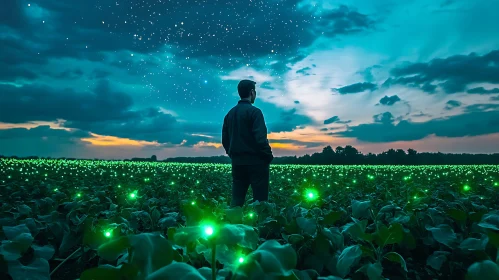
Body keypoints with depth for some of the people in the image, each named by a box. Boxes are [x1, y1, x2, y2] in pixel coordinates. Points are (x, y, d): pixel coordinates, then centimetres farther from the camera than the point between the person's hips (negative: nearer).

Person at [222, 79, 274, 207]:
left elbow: (225, 140, 14)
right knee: (260, 201, -1)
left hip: (237, 162, 7)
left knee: (236, 200, 9)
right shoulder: (254, 111, -9)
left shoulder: (230, 114, 12)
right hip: (256, 161, -6)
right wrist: (269, 156, -5)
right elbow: (260, 138, -17)